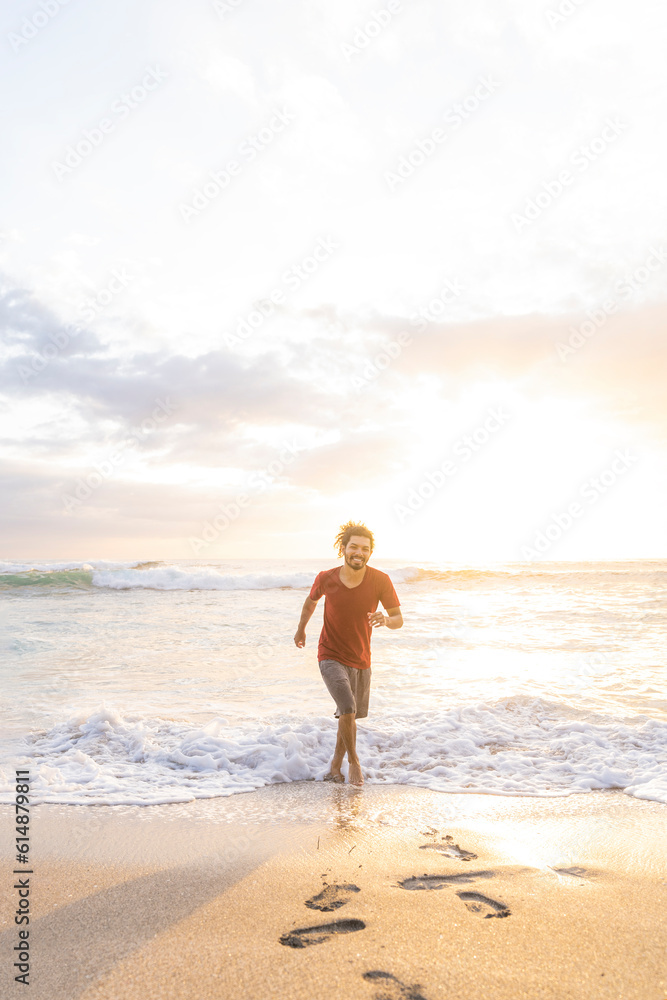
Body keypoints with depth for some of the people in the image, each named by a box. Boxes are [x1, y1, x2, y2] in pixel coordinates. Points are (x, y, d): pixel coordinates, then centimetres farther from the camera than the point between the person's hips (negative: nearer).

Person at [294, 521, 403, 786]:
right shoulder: (326, 578, -16)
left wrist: (386, 619, -33)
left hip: (361, 660, 3)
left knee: (350, 714, 17)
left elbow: (399, 619, -10)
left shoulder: (380, 580, -17)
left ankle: (335, 765, 39)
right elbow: (312, 600, 7)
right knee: (348, 709, -21)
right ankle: (354, 761, 4)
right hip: (331, 657, -3)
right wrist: (301, 628, 21)